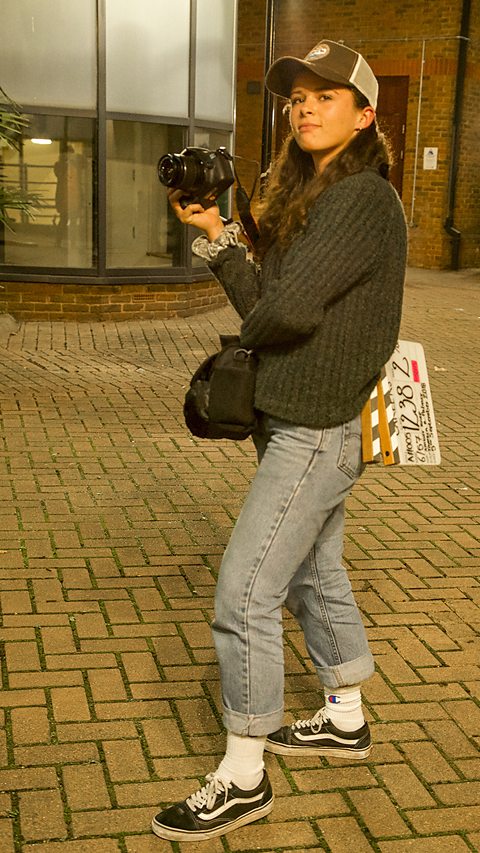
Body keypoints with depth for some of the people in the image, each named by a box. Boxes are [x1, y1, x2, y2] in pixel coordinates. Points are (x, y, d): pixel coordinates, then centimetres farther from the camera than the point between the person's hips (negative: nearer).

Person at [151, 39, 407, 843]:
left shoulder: (363, 200, -17)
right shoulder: (307, 195, 12)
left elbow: (288, 309, -25)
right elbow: (261, 301, 5)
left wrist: (250, 328, -4)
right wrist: (216, 235, -5)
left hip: (315, 431, -10)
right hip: (297, 422, 10)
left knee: (244, 596, -6)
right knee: (315, 577, 20)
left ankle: (242, 779, 8)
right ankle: (344, 721, 38)